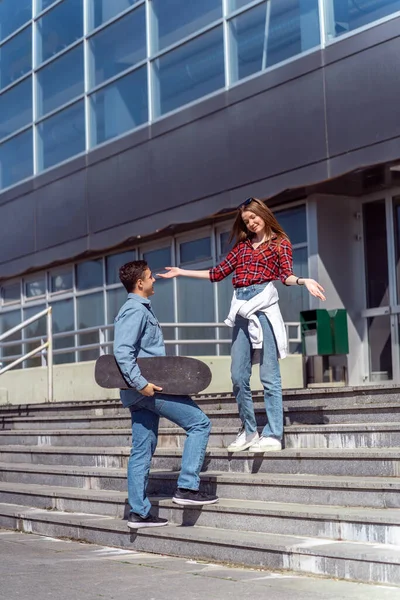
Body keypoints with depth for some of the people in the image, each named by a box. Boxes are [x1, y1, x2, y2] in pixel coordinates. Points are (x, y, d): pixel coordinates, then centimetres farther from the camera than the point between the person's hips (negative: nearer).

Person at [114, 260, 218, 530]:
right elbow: (122, 351, -22)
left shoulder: (141, 309, 21)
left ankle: (139, 512, 12)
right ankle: (187, 487, -8)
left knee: (143, 450, 9)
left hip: (145, 389, 10)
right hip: (148, 388, -10)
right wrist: (141, 383, -26)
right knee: (200, 423, -6)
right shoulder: (135, 310, -12)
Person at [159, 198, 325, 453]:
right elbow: (219, 273, 23)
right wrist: (182, 272, 24)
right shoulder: (242, 245, 22)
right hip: (242, 309, 5)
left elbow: (286, 274, -5)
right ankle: (249, 431, 15)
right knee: (239, 376, 4)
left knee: (269, 375, -7)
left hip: (264, 307, -5)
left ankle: (273, 435, -6)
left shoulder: (280, 243, 9)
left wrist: (304, 281, -27)